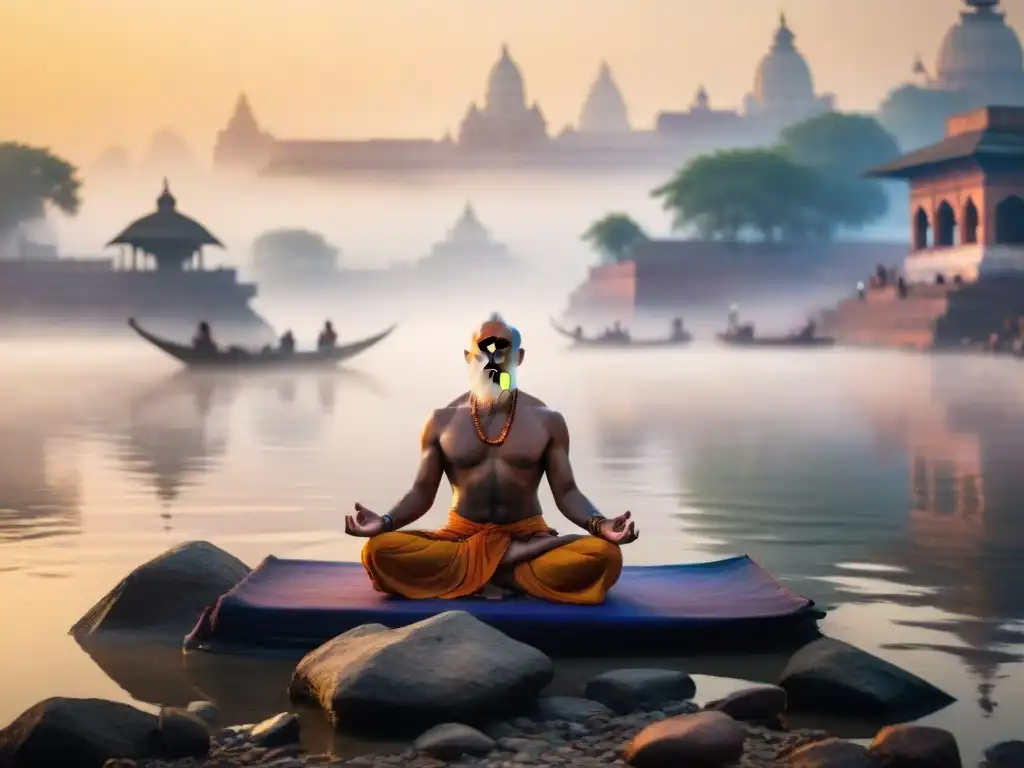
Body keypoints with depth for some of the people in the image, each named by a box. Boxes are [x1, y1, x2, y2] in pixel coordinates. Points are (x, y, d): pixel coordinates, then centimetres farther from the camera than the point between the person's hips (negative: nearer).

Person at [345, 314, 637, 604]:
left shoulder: (547, 420, 4)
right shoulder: (442, 420, 5)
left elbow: (566, 492, 3)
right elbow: (422, 493, 6)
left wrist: (600, 525, -18)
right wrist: (385, 522, -15)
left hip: (528, 535, 0)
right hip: (461, 535, 0)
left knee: (605, 554, -31)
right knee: (379, 550, -29)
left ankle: (471, 570, -24)